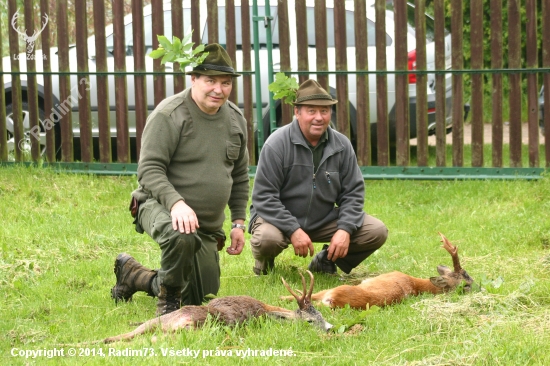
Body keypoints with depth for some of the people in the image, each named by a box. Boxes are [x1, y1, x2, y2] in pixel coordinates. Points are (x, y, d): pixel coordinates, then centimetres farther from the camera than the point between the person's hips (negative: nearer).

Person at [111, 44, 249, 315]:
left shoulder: (235, 119, 6)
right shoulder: (169, 115, -15)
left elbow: (239, 176, 17)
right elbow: (149, 170, -20)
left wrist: (238, 222, 12)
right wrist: (176, 203, -35)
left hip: (208, 226, 7)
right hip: (160, 206, -7)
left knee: (199, 301, 10)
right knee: (182, 238, -42)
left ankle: (133, 276, 35)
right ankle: (168, 297, -12)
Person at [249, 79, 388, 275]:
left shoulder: (341, 145, -3)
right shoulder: (277, 144, -16)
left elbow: (353, 192, 2)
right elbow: (264, 196, -17)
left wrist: (345, 229, -14)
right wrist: (293, 230, -25)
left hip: (325, 220, 4)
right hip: (281, 219, -4)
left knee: (377, 232, -11)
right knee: (267, 238, -38)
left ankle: (326, 261, 15)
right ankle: (264, 265, 2)